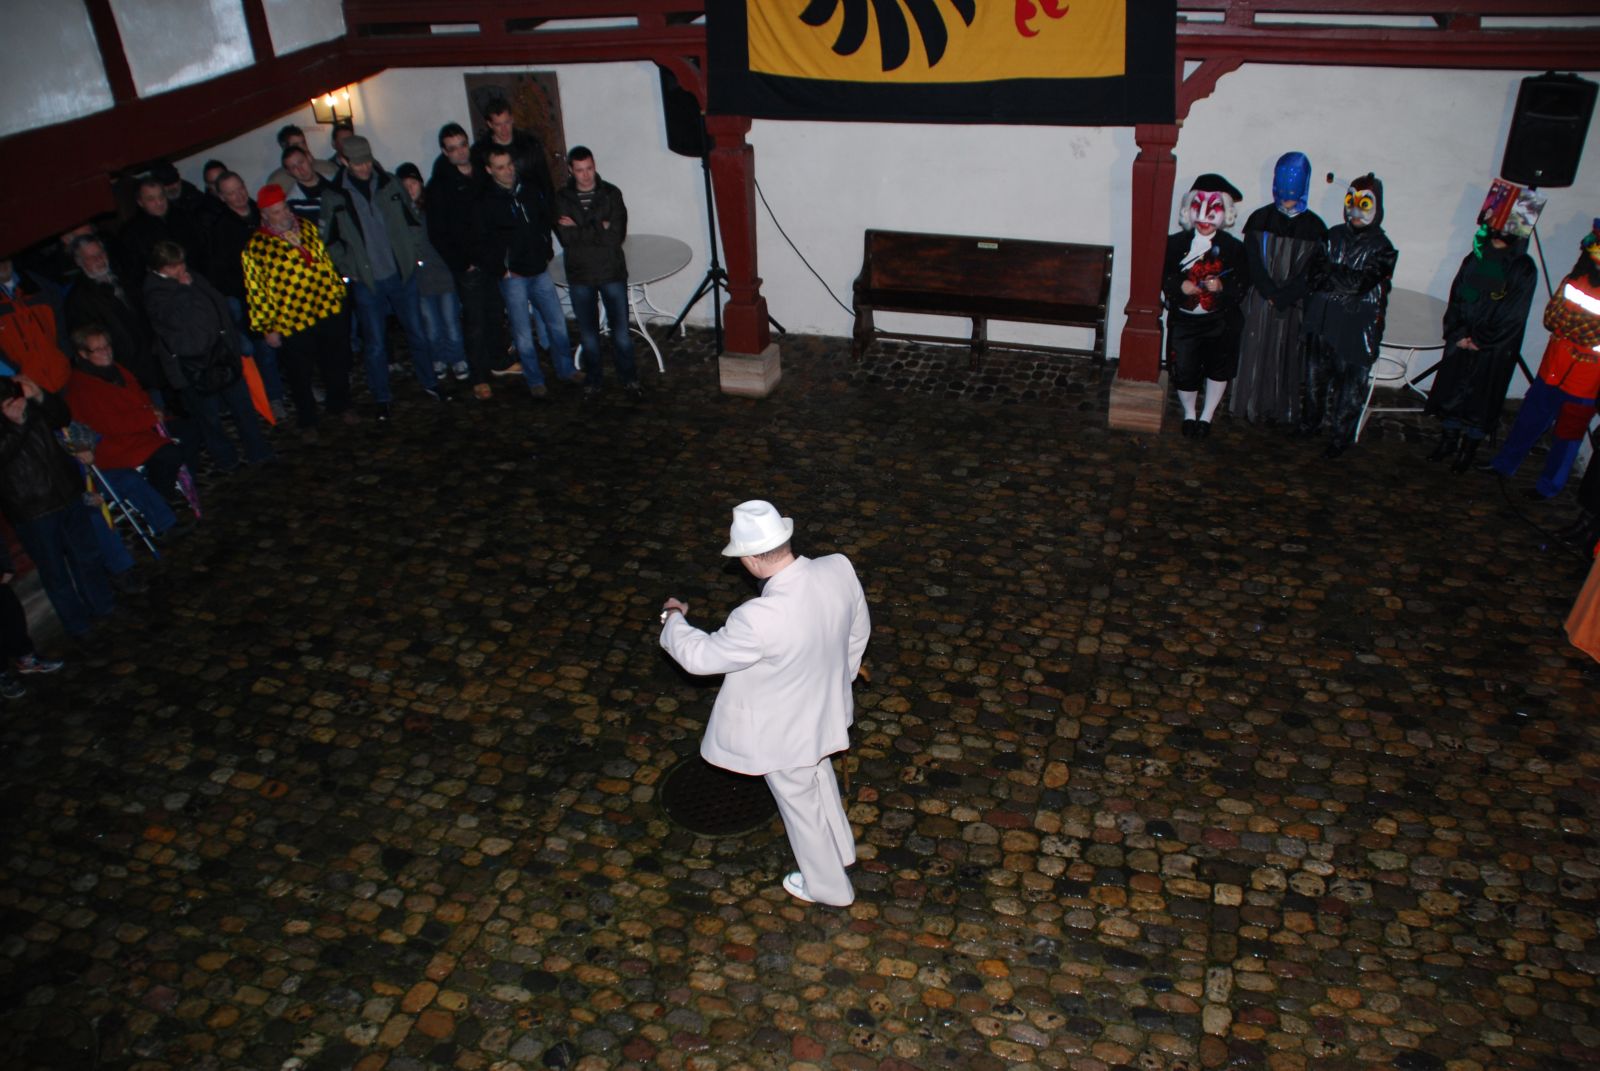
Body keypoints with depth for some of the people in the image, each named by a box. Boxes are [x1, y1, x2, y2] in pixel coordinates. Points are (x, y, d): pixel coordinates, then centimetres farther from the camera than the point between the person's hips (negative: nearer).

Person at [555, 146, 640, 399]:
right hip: (579, 276, 1)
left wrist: (579, 230, -15)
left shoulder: (611, 194, -5)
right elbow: (565, 238, -14)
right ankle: (593, 377, 29)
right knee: (588, 331, 12)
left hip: (612, 273, -1)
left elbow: (616, 236, -15)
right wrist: (598, 230, -17)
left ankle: (629, 378, 17)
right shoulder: (562, 198, -3)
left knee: (621, 330, 2)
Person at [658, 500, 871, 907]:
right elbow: (858, 631, -3)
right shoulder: (839, 569, -22)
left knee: (801, 805, 22)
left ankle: (829, 886, 48)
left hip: (784, 733, -6)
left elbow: (701, 656, -23)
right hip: (826, 709, 6)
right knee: (820, 777, 35)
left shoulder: (759, 619, -41)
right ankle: (840, 848, 61)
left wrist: (673, 620, -3)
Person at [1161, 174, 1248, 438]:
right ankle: (1189, 414, 28)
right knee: (1184, 371, 0)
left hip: (1220, 322, 0)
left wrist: (1222, 286, -22)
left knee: (1218, 368, 8)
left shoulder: (1233, 247, -4)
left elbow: (1243, 284, -2)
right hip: (1183, 320, 0)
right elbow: (1160, 277, 1)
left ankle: (1206, 416, 30)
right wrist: (1179, 286, -17)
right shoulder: (1175, 243, -3)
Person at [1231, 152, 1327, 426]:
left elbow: (1311, 273, -6)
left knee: (1287, 357, 6)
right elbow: (1254, 265, -6)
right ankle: (1252, 406, 19)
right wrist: (1272, 295, -15)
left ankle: (1282, 410, 18)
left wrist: (1283, 298, -15)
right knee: (1256, 353, 6)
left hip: (1294, 306, 0)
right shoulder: (1260, 219, -2)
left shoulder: (1314, 227, -2)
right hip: (1259, 301, 0)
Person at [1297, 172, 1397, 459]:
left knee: (1350, 382, 1)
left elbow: (1362, 283, -18)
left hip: (1358, 326, -4)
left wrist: (1330, 274, -12)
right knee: (1315, 374, 16)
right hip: (1322, 320, 4)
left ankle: (1340, 437, 12)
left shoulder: (1381, 247, -6)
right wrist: (1345, 279, -16)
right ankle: (1310, 422, 33)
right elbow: (1316, 274, -1)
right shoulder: (1334, 236, 7)